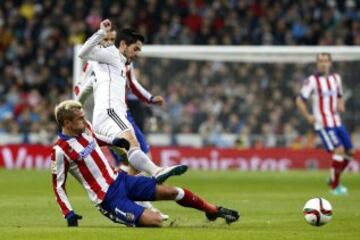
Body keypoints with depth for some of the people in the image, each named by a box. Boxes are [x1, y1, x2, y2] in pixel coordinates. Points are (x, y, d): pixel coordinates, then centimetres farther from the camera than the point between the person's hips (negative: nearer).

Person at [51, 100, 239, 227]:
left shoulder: (85, 127, 2)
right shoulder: (60, 151, -19)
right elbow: (58, 187, -11)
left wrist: (114, 141, 15)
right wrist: (69, 215, -16)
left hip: (119, 178, 8)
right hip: (108, 198, -8)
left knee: (170, 192, 1)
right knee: (154, 220, -24)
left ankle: (213, 211, 19)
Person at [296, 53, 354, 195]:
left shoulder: (336, 78, 9)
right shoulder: (312, 80, -9)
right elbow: (299, 100, -7)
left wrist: (341, 105, 1)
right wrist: (307, 116, -17)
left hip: (337, 122, 7)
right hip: (323, 124, -7)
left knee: (349, 152, 7)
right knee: (339, 150, -18)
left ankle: (333, 179, 25)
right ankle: (335, 186, -7)